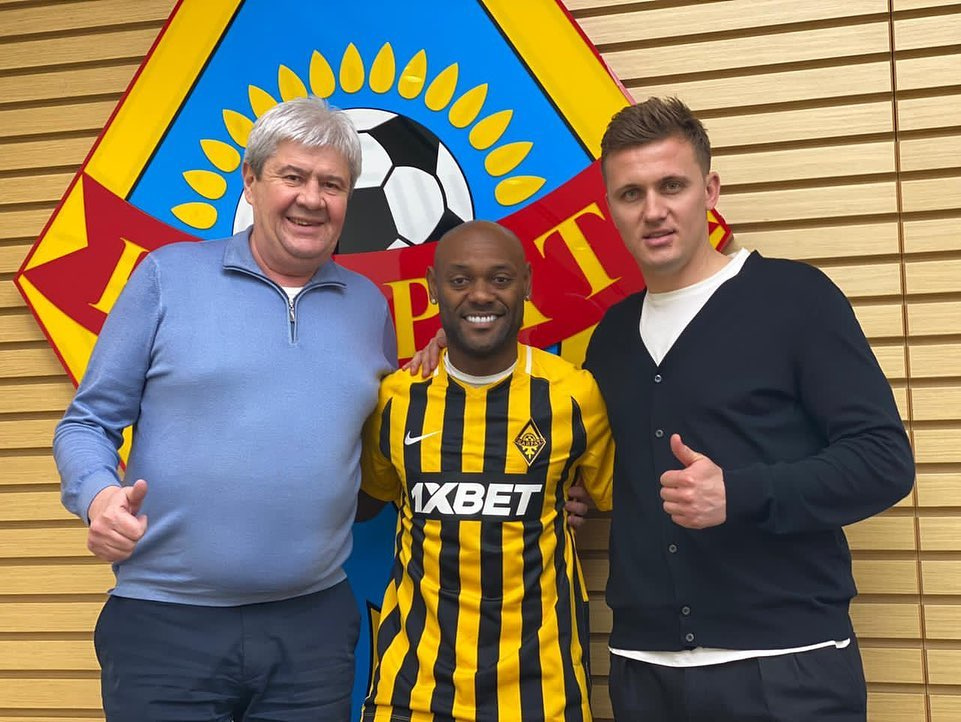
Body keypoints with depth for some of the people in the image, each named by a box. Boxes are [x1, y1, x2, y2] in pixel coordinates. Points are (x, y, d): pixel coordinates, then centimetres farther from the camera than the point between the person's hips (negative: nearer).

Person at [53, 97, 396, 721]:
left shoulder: (370, 306, 10)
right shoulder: (170, 275, -1)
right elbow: (88, 422, 2)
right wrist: (99, 495, -17)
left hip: (314, 624, 3)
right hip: (164, 623, -2)